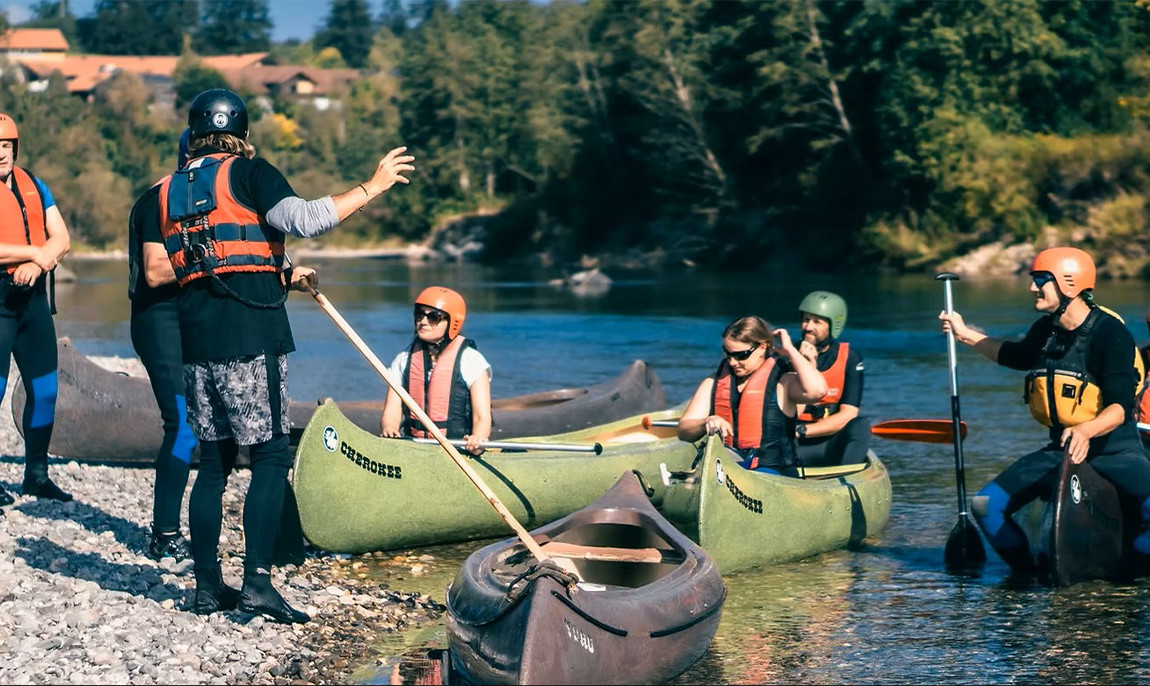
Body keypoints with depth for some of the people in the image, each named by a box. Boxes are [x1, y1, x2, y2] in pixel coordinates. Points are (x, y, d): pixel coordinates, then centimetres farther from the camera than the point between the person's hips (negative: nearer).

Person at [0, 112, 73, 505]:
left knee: (44, 390, 9)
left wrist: (37, 265, -12)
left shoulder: (32, 186, 12)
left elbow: (61, 239, 6)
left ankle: (36, 474, 21)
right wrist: (33, 252, -14)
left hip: (32, 296, 6)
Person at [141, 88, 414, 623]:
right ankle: (257, 580, -13)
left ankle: (207, 585, 12)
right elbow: (303, 219, -15)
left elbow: (154, 271, 10)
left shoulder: (168, 191, 15)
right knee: (270, 457, -4)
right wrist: (372, 186, -8)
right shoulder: (248, 173, -2)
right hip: (251, 337, -6)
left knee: (214, 460, 12)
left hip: (196, 339, 6)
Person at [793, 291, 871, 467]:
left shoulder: (849, 358, 1)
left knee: (861, 426, -30)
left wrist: (801, 431, -19)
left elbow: (847, 414, -8)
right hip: (796, 448, -1)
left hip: (833, 446, 1)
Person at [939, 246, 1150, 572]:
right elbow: (1016, 355, 31)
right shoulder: (1045, 329, 6)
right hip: (1061, 448, 6)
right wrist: (965, 334, 33)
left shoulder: (1111, 334, -16)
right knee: (987, 506, -6)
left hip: (1114, 448, -6)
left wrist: (1086, 431, -42)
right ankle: (1026, 570, 13)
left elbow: (1120, 407, -24)